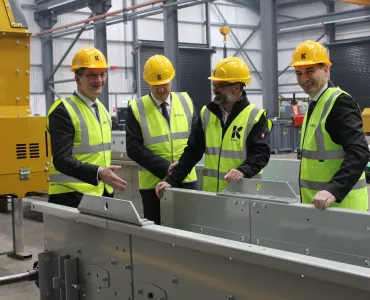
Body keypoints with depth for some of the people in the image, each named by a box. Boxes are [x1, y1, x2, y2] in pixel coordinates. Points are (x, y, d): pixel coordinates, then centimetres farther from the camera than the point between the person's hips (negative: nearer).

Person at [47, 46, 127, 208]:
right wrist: (98, 173, -32)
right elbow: (62, 160, -20)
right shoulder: (63, 111, -13)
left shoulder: (101, 108, 13)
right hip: (73, 196, -7)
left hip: (102, 192, 7)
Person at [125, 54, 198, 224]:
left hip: (187, 180, 2)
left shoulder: (186, 102, 6)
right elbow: (133, 147, -8)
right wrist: (165, 168, -16)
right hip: (154, 183, -2)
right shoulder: (137, 108, -3)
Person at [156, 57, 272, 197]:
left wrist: (243, 171, -32)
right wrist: (172, 180, 3)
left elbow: (261, 153, -13)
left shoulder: (255, 117, -6)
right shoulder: (207, 113, 8)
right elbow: (192, 151, 9)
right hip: (210, 192, 4)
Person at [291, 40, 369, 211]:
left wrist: (334, 190, -35)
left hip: (339, 204, -9)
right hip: (318, 203, 9)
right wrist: (307, 195, 15)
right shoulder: (315, 103, 15)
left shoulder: (339, 102, -14)